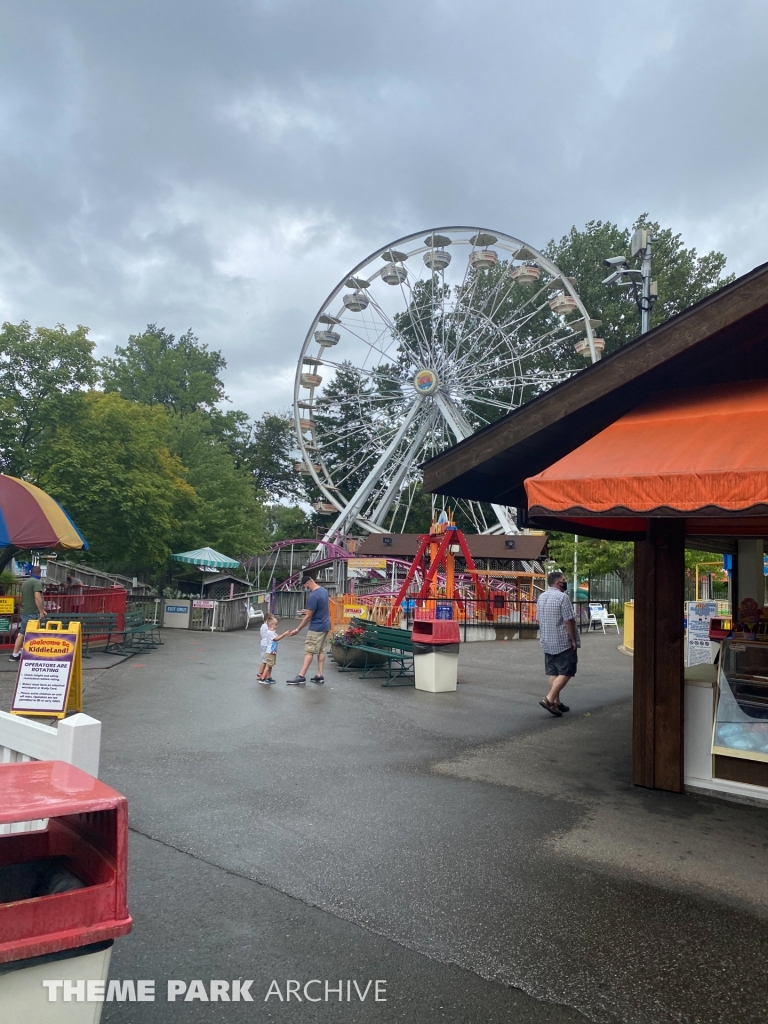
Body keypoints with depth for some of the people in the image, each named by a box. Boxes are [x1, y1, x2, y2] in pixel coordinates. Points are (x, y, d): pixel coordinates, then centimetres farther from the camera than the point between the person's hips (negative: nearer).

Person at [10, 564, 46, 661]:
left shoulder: (25, 582, 17)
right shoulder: (37, 582, -12)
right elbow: (37, 597, -24)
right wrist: (41, 611, -22)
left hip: (24, 611, 9)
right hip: (33, 613, -9)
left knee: (22, 633, 11)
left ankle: (15, 654, 12)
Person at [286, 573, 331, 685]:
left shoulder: (313, 596, -23)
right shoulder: (324, 590, 4)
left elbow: (308, 617, -17)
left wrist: (298, 629, -9)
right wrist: (309, 611, 25)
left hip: (316, 628, -9)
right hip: (325, 625, 9)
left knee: (309, 652, -5)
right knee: (321, 651, 10)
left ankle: (301, 677, -2)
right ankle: (320, 676, 12)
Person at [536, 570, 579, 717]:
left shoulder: (541, 597, 10)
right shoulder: (562, 597, -16)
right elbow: (569, 621, -17)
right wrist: (574, 640, -10)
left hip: (547, 642, 8)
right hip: (563, 642, -8)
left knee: (553, 673, 13)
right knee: (566, 672, -3)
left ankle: (556, 702, 16)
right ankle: (549, 699, -12)